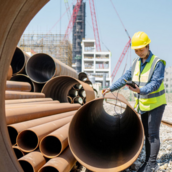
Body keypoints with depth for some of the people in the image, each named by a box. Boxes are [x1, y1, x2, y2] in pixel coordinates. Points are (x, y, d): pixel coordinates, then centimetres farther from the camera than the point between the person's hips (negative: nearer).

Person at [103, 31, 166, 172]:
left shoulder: (158, 63, -16)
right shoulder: (136, 62, 4)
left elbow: (155, 83, -25)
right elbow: (126, 77, 11)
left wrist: (140, 90, -41)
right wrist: (111, 88, 6)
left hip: (155, 103, -6)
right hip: (142, 104, 7)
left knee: (153, 133, -4)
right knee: (147, 134, 12)